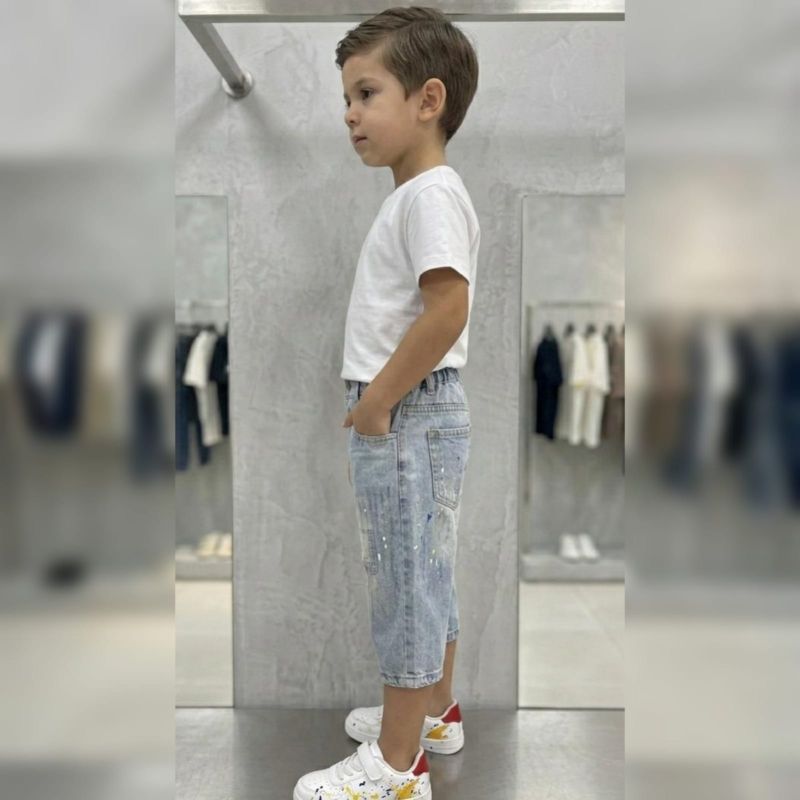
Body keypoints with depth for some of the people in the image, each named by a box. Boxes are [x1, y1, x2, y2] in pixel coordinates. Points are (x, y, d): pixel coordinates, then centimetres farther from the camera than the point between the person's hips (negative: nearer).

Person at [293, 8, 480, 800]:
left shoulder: (431, 193, -14)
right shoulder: (410, 195, 16)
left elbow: (447, 311, -27)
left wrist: (378, 400, -19)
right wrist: (376, 401, 14)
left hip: (408, 417, -10)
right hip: (405, 416, 10)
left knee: (405, 583, 0)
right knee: (424, 574, 19)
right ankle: (434, 710, 38)